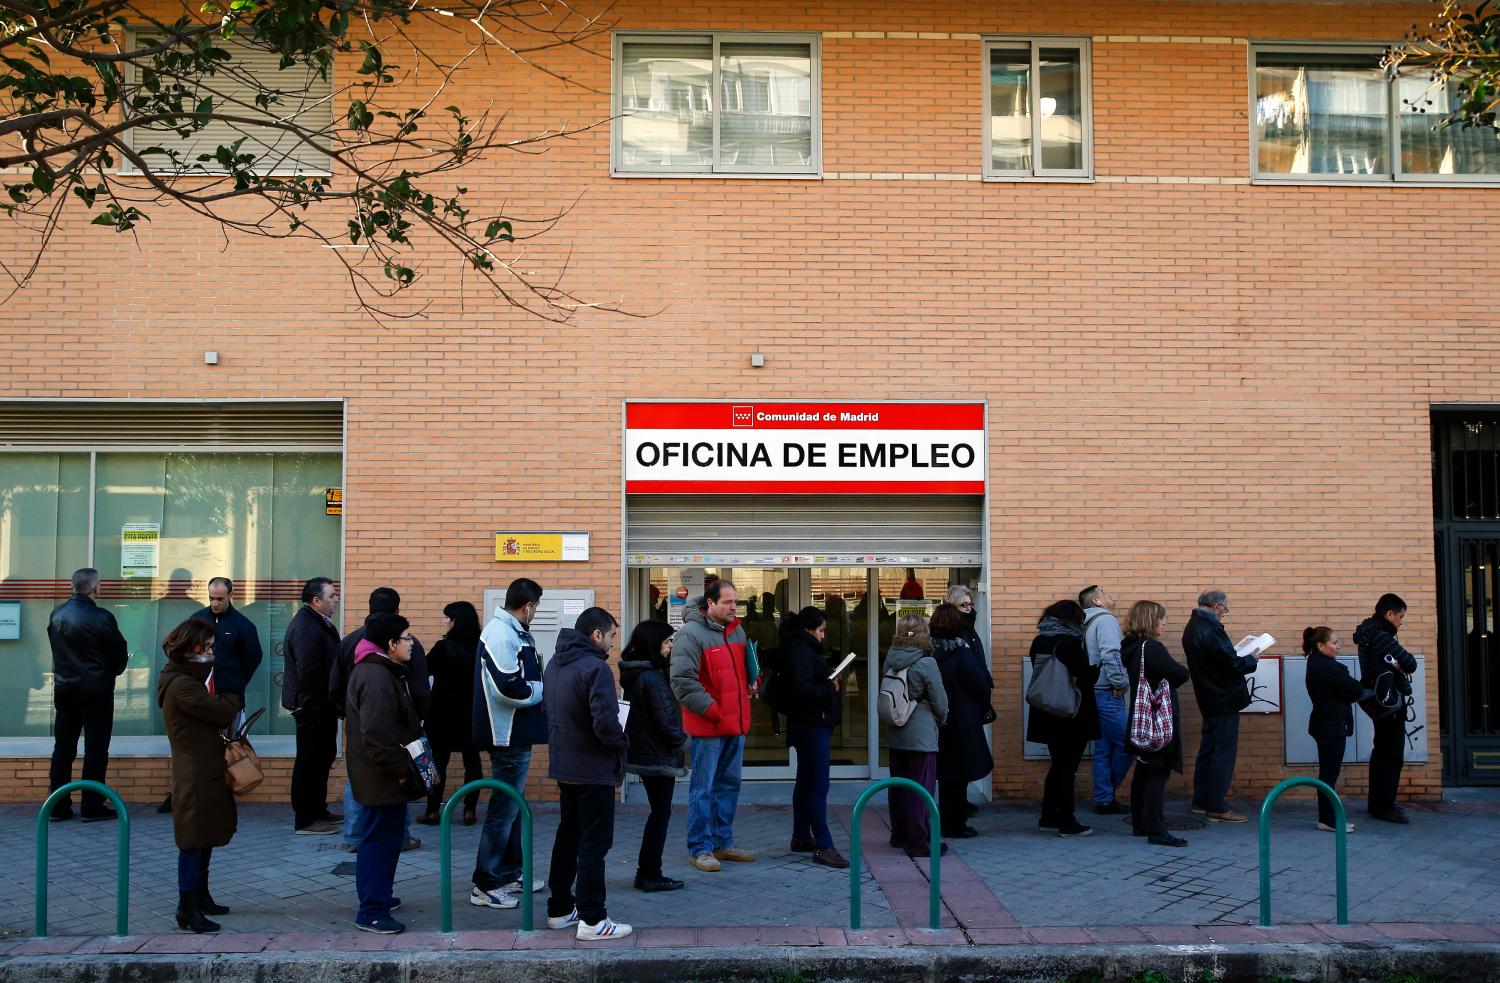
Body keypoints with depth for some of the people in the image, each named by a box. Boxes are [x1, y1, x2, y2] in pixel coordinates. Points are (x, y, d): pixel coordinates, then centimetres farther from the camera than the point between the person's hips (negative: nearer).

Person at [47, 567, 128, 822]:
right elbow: (120, 652, -9)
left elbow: (57, 648, 9)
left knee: (63, 747, 11)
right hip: (96, 690, -5)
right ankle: (92, 807, 3)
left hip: (64, 688, 6)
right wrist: (114, 670, 12)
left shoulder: (56, 614, 2)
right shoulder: (101, 617, -16)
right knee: (96, 748, 2)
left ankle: (58, 806, 13)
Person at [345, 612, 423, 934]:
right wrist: (399, 769, -21)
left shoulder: (376, 670, 14)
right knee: (381, 840, -5)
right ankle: (371, 913, 0)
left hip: (382, 775, 11)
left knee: (382, 838, 21)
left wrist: (400, 766, 21)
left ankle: (377, 896, 34)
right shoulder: (377, 678, -22)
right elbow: (377, 735, -28)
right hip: (382, 777, -11)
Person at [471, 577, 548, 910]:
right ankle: (485, 886, 3)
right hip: (508, 736, -11)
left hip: (514, 736, 11)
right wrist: (546, 690, -11)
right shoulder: (502, 635, -20)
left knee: (512, 807, 19)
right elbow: (511, 688, -26)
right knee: (504, 810, -4)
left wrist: (540, 688, 0)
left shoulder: (512, 633, 13)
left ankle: (509, 874, 30)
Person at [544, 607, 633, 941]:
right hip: (593, 771, -8)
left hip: (563, 765, 9)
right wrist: (622, 741, -8)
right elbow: (605, 724, -26)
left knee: (568, 836, 18)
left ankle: (560, 909, 26)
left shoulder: (554, 664, 8)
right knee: (594, 844, -2)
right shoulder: (595, 668, -20)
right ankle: (592, 920, 0)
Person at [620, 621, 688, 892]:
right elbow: (666, 721, -20)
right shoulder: (653, 678, -20)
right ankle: (650, 875, 7)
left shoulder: (634, 674, 8)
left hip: (642, 753, 9)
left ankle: (646, 871, 21)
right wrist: (682, 742, -3)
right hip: (658, 755, -9)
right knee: (661, 813, 2)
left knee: (658, 812, 17)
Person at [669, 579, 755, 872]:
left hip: (736, 724, 8)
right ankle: (700, 849, 7)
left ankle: (723, 843, 25)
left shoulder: (736, 631, 12)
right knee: (703, 788, -1)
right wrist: (712, 711, -17)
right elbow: (682, 681, -19)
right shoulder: (691, 633, -13)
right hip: (706, 727, -8)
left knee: (729, 785, 14)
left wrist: (749, 686, 10)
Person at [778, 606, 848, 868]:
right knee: (818, 785, -10)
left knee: (806, 782, 18)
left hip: (810, 724, 11)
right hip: (811, 725, -11)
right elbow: (802, 688, -27)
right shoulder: (802, 652, -17)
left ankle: (801, 837, 28)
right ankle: (823, 846, -10)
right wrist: (830, 688, -16)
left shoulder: (804, 650, 16)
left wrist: (829, 680, 4)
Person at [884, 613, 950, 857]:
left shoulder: (890, 660, 1)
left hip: (895, 734, 6)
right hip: (921, 734, -6)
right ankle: (920, 842, 3)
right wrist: (941, 721, 12)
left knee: (898, 785, 16)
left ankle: (899, 836, 27)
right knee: (921, 789, 0)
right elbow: (940, 702, -8)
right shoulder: (926, 663, -15)